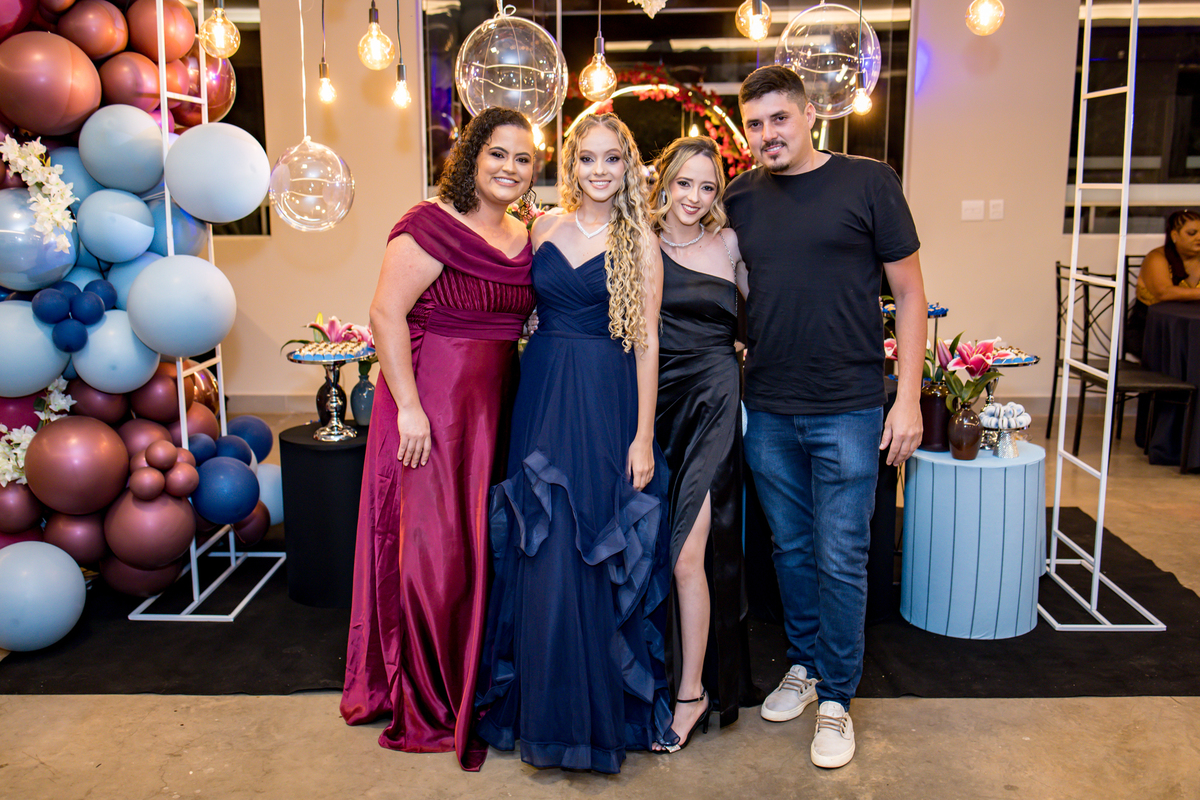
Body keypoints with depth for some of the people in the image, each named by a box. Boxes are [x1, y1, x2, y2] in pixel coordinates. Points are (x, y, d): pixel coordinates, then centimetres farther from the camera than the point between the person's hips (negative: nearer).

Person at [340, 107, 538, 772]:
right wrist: (410, 407, -20)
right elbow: (386, 313, -17)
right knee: (434, 548, 1)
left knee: (482, 544, 14)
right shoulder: (432, 226, -11)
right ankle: (428, 707, 20)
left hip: (495, 406, 7)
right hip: (434, 405, -7)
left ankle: (474, 687, 32)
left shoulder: (524, 238, 12)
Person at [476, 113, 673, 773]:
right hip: (543, 393, 3)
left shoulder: (639, 242, 0)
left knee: (596, 552, 1)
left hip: (607, 401, -3)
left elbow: (647, 341, -4)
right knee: (543, 551, 6)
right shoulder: (544, 228, 9)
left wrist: (644, 435, -8)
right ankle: (546, 707, 22)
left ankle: (602, 706, 19)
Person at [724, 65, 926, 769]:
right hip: (768, 412, 4)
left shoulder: (869, 182, -3)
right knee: (792, 549, 15)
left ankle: (837, 698, 19)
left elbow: (910, 294, -1)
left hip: (848, 409, -3)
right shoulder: (741, 198, 7)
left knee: (841, 561, 2)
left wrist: (909, 397, -7)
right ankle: (804, 666, 35)